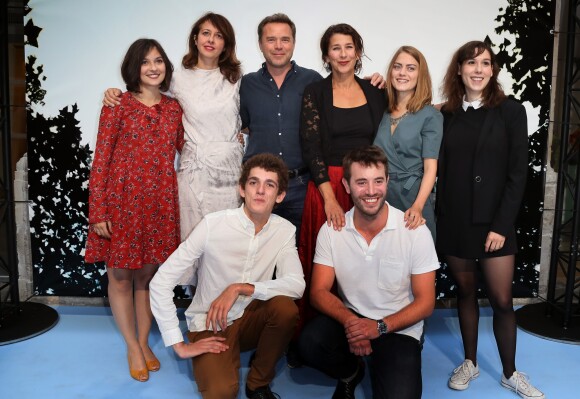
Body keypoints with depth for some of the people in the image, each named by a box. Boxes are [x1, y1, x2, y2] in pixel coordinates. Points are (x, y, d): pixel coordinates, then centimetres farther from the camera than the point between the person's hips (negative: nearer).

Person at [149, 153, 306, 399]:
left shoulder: (284, 230, -8)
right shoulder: (213, 224, -19)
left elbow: (296, 284, -19)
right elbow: (161, 281, -18)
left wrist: (241, 288, -29)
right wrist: (177, 344, -18)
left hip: (250, 318, 4)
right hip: (210, 324, -3)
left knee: (286, 308, -28)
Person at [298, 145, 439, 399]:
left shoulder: (416, 232, -12)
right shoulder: (331, 231, -6)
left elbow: (425, 302, -8)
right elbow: (319, 291, -6)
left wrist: (379, 327, -23)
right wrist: (349, 320, -26)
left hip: (398, 329, -2)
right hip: (351, 320, 3)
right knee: (310, 342, -27)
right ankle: (351, 373, 8)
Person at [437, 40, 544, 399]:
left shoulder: (511, 112, -2)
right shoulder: (447, 114, 5)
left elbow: (517, 174, -6)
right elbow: (441, 170, 5)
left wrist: (501, 225, -11)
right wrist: (438, 217, -1)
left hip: (493, 221, -2)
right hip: (454, 221, 2)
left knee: (502, 300, 2)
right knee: (466, 292, 13)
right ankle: (470, 362, 28)